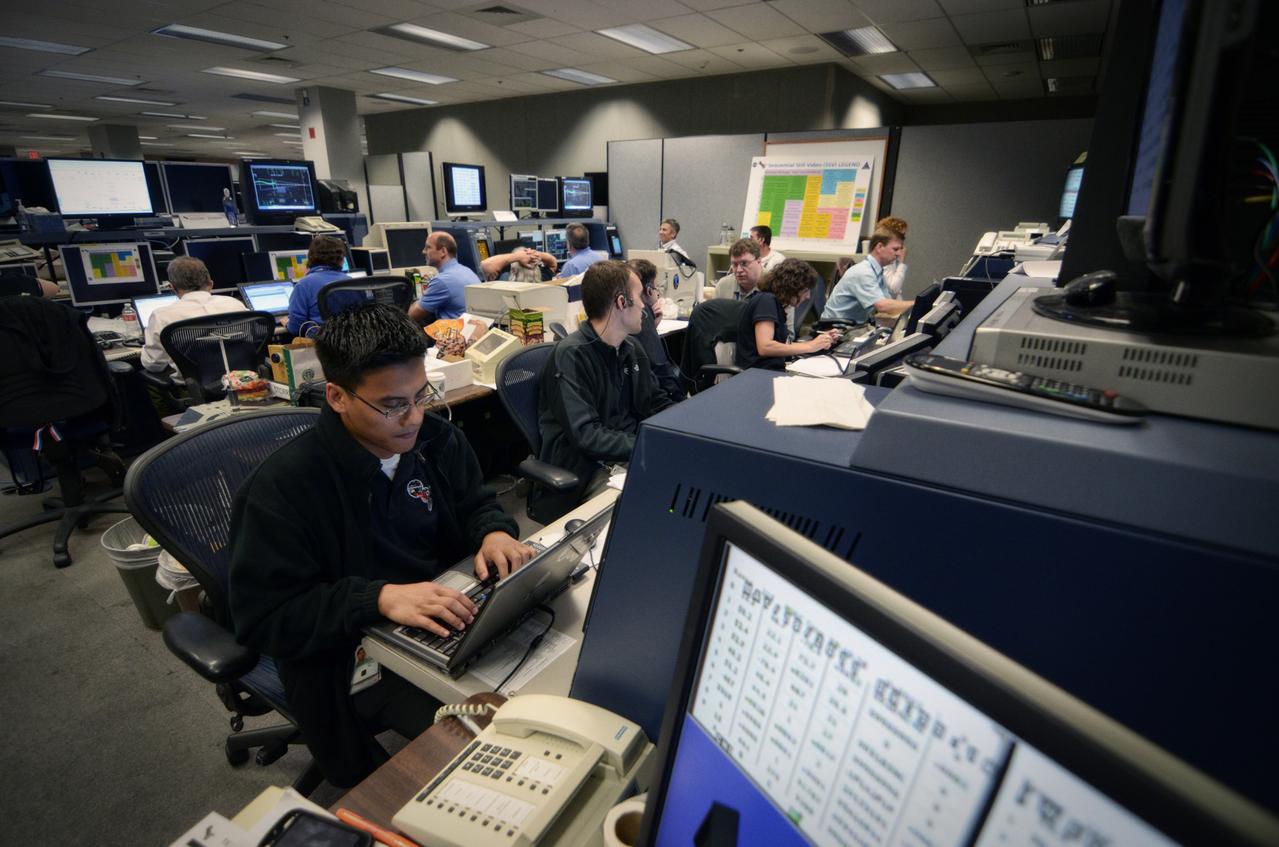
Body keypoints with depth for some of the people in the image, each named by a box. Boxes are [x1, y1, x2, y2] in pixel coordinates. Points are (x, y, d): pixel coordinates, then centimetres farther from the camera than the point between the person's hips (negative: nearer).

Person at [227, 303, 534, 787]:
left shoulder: (436, 439, -1)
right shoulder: (281, 488, -18)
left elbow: (475, 504, 14)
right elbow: (261, 617, -17)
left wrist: (494, 532, -11)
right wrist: (379, 598, -32)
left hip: (448, 612, 6)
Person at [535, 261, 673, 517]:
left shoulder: (631, 347, 8)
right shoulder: (571, 356, -17)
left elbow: (656, 405, 15)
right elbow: (586, 436, -24)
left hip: (632, 453, 8)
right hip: (584, 471, -8)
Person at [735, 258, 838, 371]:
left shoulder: (776, 303, 19)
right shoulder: (766, 300, -9)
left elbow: (781, 345, 14)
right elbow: (764, 347, -20)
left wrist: (820, 342, 11)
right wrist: (810, 346, -15)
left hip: (772, 371, 9)